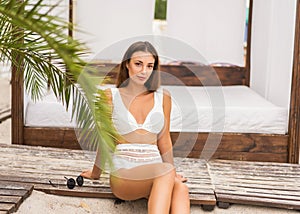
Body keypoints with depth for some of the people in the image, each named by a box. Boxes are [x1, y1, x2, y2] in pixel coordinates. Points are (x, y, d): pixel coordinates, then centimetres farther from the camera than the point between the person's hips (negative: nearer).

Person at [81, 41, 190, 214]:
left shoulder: (163, 97, 10)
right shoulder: (111, 96, 3)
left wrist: (173, 174, 18)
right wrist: (95, 174, 19)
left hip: (155, 173, 3)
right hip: (122, 175, -3)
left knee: (180, 188, -34)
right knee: (166, 173, -36)